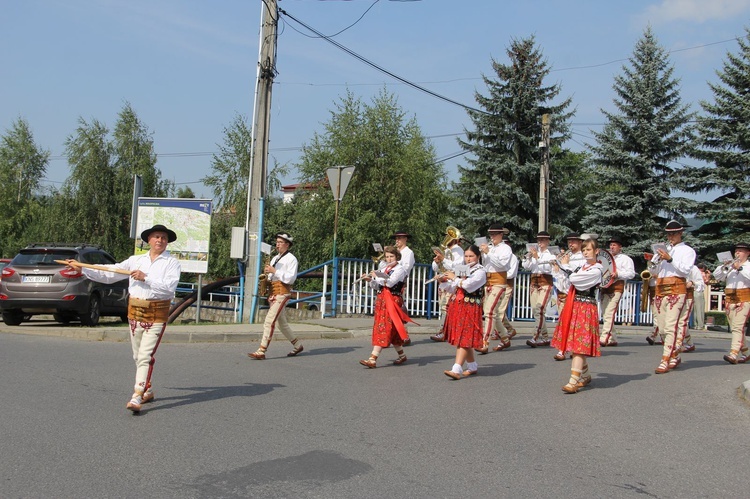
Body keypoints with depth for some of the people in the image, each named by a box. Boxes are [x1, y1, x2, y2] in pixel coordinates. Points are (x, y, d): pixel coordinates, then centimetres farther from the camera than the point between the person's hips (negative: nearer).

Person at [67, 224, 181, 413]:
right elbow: (110, 273, 13)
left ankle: (136, 397, -14)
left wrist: (146, 278, -18)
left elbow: (169, 286, -16)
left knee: (145, 356, -11)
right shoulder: (136, 260, 12)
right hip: (135, 312, 5)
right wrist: (82, 268, 9)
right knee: (138, 356, 13)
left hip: (157, 314, -5)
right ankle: (148, 390, 29)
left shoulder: (172, 263, -2)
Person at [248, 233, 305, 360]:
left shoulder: (291, 259, -5)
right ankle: (297, 346, 27)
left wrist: (274, 271, -18)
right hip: (273, 292, 9)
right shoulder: (274, 258, 20)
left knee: (269, 321, -15)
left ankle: (261, 352, -16)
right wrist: (266, 275, 1)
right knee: (282, 323, 14)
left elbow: (291, 278, -15)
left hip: (282, 292, -9)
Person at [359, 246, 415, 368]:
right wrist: (370, 280, -2)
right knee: (391, 330, 11)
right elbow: (376, 286, 16)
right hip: (381, 300, 8)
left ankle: (373, 359, -19)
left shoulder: (400, 269, -5)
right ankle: (401, 355, 25)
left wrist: (376, 276, -10)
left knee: (384, 329, -12)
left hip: (392, 301, -8)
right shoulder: (384, 269, 18)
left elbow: (390, 283, -19)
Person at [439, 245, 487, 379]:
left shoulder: (480, 271, -5)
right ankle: (472, 367, 22)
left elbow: (467, 285, -21)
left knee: (464, 338, -12)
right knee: (461, 338, 10)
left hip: (470, 308, -7)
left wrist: (454, 278, -8)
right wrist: (444, 281, 1)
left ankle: (457, 370, -20)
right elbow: (452, 288, 19)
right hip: (457, 306, 8)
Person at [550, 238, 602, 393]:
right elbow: (569, 279, 15)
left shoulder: (596, 270, -12)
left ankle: (573, 382, -15)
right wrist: (558, 268, 7)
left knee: (579, 345, -12)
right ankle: (585, 375, 28)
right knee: (575, 344, 13)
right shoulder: (583, 266, 15)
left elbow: (573, 279, -19)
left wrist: (563, 266, -4)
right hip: (574, 306, 8)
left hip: (585, 308, -8)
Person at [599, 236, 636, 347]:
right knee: (605, 315, 6)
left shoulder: (625, 259, 4)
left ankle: (604, 339, -24)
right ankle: (612, 339, 13)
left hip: (616, 288, -7)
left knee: (609, 314, -17)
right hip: (605, 287, 7)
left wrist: (618, 274, -20)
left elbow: (631, 273, -6)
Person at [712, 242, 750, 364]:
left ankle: (733, 354, -24)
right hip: (730, 299, 6)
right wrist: (724, 267, -7)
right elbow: (717, 276, 8)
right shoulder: (730, 266, 17)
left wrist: (740, 268, -19)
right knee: (734, 328, 9)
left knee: (738, 327, -16)